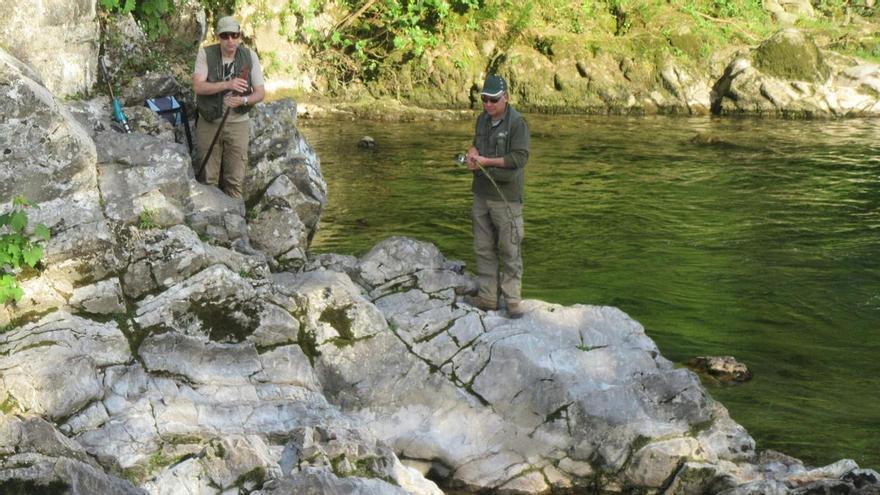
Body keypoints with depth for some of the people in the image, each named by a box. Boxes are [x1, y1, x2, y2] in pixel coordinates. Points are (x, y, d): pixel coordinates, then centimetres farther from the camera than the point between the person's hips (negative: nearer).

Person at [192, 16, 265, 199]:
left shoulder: (249, 56, -6)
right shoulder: (206, 54, -10)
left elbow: (260, 92, -5)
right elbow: (198, 86, -21)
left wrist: (243, 100, -26)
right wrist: (227, 84, -35)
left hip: (238, 123, 1)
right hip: (209, 122, -1)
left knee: (235, 179, 3)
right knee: (208, 178, 6)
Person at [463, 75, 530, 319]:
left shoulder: (517, 122, -13)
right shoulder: (483, 119, 10)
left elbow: (520, 158, -18)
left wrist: (486, 161, -18)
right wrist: (472, 153, 0)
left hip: (506, 196, -7)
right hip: (482, 194, 7)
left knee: (510, 250, -2)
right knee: (484, 248, 12)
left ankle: (513, 301, 4)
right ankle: (487, 297, 21)